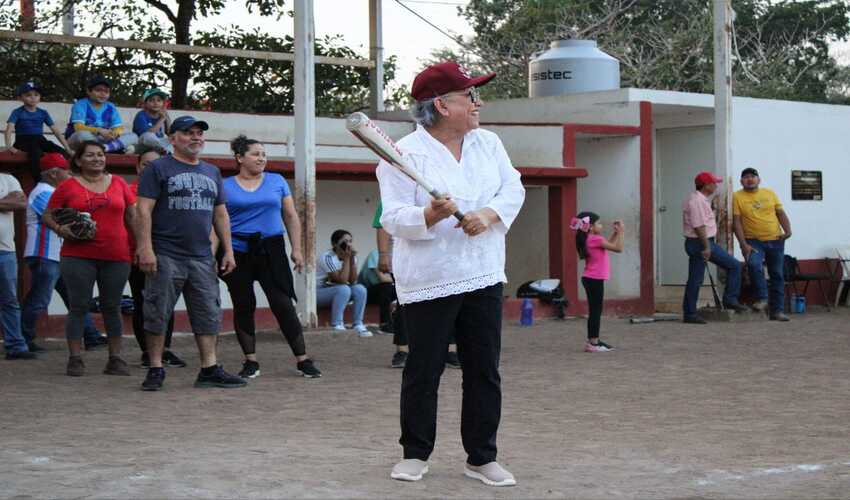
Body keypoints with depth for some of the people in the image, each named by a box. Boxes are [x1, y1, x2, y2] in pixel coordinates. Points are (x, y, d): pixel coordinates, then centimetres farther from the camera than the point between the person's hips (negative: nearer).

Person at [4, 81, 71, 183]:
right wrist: (9, 146, -30)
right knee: (35, 151, -39)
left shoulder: (43, 113, 13)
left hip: (40, 140, 4)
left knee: (62, 153, -24)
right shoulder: (18, 112, 2)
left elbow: (56, 130, 11)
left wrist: (67, 148, 1)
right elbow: (9, 129, -13)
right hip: (24, 141, -4)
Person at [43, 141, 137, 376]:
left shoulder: (119, 183, 10)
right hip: (78, 256, -2)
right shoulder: (67, 187, 3)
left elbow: (132, 216, 15)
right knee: (79, 306, -2)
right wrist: (60, 229, -11)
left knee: (112, 307, 7)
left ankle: (116, 359, 13)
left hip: (116, 257, 2)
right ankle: (75, 359, 2)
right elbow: (47, 216, 8)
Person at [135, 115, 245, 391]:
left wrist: (228, 250, 12)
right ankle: (156, 370, 6)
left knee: (209, 314, 4)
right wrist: (145, 249, -16)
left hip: (202, 257, 5)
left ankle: (209, 369, 9)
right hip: (166, 257, -5)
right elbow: (144, 210, -8)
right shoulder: (158, 168, -1)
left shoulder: (212, 172, 17)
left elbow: (220, 214, 19)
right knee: (158, 314, -2)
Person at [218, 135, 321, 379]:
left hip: (271, 249, 0)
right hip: (238, 252, 0)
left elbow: (291, 217, 11)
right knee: (243, 306, 5)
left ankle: (303, 360, -1)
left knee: (283, 304, -5)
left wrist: (296, 249, 5)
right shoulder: (225, 186, 4)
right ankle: (251, 362, 14)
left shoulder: (277, 181, 9)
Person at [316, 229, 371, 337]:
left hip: (335, 290, 7)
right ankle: (336, 326, -26)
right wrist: (346, 258, -26)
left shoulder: (351, 256, 0)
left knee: (360, 289, -15)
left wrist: (352, 258, -18)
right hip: (317, 292, -7)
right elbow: (342, 280, -29)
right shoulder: (328, 257, -23)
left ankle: (357, 325, -10)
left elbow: (352, 281, -11)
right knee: (344, 289, -32)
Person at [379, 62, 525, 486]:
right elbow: (394, 218, -13)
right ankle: (415, 454, 18)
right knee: (422, 372, 2)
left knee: (484, 371, 7)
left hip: (483, 277, 5)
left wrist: (488, 215, -14)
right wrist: (431, 215, -31)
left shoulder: (488, 143, 11)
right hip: (429, 281, -5)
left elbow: (513, 188, 5)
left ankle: (482, 457, 17)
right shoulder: (405, 155, -8)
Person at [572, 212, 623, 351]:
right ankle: (593, 342, -7)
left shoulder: (590, 239, 13)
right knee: (596, 311, -7)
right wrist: (620, 232, -9)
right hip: (595, 280, -10)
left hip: (591, 279, 10)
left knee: (595, 311, 13)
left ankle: (593, 341, 17)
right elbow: (618, 248, -18)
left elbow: (608, 243, 25)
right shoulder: (596, 239, -16)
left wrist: (615, 232, 16)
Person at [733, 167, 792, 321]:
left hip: (775, 240, 4)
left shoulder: (769, 193, 8)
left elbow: (781, 213, 9)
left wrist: (788, 229, -9)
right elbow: (737, 222, -7)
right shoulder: (737, 197, -3)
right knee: (754, 265, -30)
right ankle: (762, 298, -13)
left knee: (777, 275, 6)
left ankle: (777, 310, 15)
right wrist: (743, 244, -15)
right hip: (754, 241, -4)